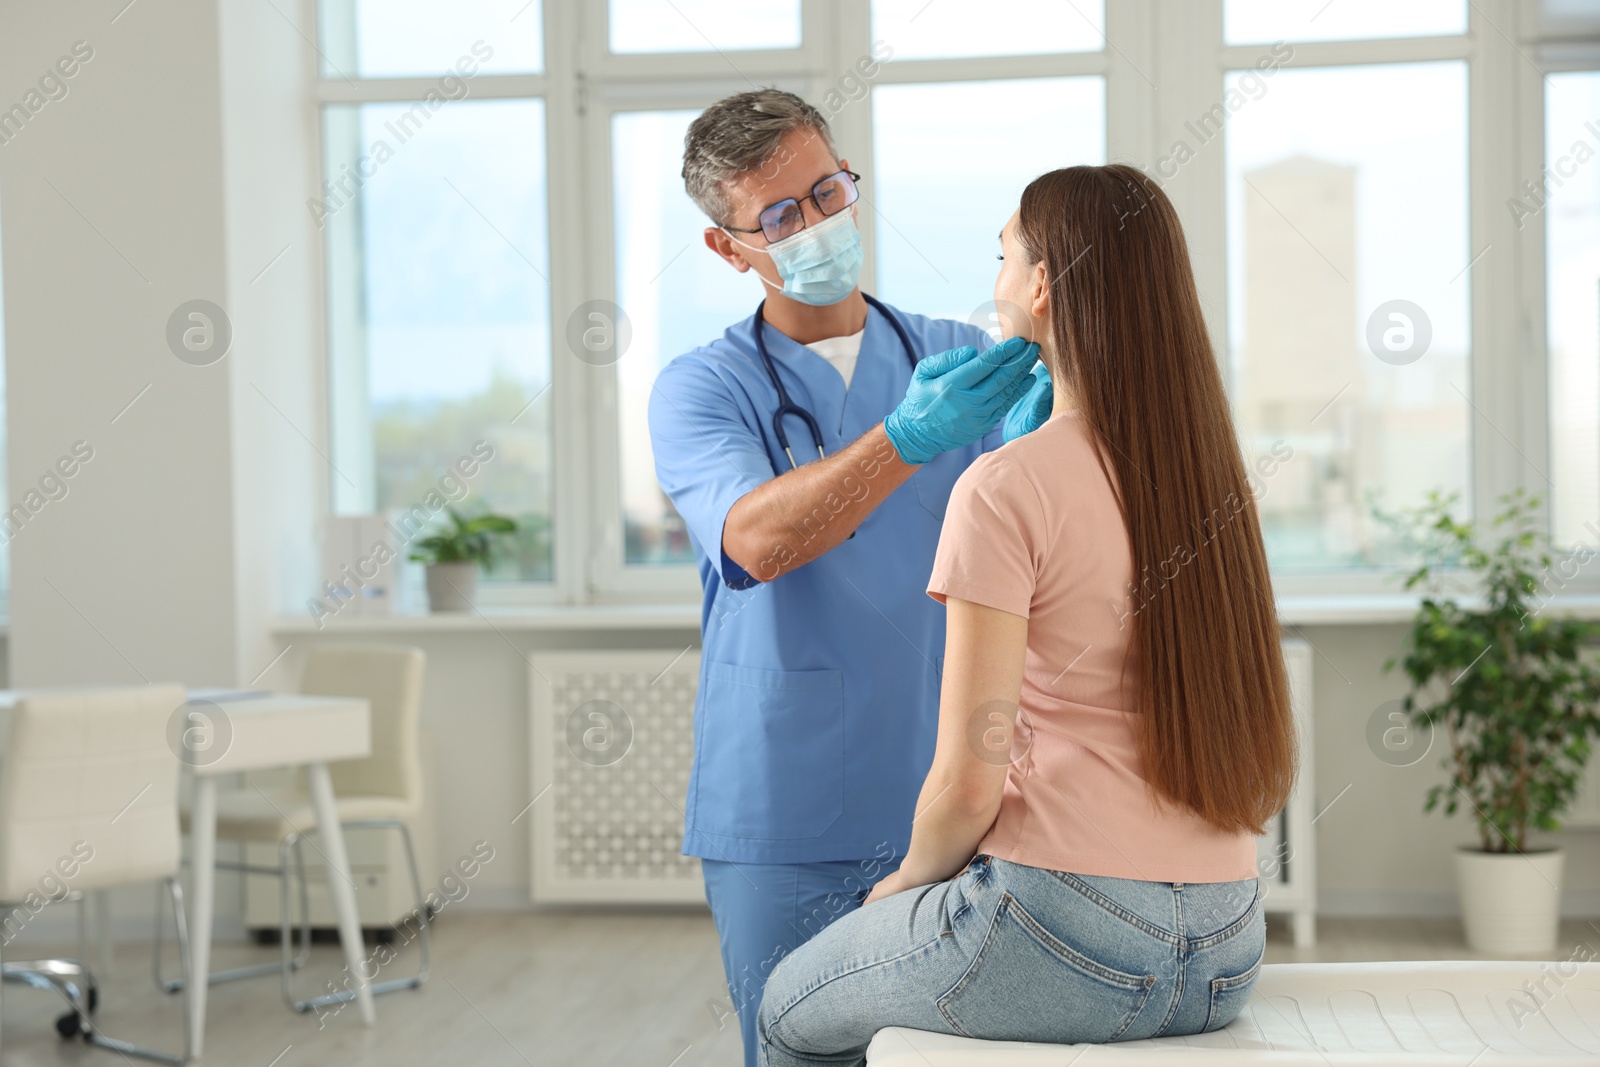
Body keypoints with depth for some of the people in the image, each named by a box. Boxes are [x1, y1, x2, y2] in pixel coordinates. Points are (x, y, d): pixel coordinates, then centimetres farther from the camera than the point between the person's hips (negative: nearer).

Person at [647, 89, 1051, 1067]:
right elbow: (758, 540, -17)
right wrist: (911, 437, -31)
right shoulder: (700, 390, 3)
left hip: (951, 803, 2)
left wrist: (1029, 435, -24)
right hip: (787, 827, -1)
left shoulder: (961, 359, 10)